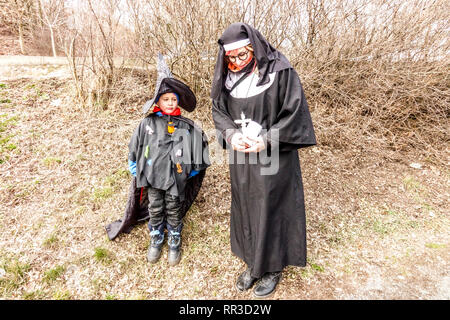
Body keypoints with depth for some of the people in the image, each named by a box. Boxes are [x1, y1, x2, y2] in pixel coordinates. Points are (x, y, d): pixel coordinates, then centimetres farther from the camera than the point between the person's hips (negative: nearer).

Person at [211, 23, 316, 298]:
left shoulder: (279, 71, -13)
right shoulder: (227, 74, 1)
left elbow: (294, 112, -11)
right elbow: (218, 109, 8)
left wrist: (266, 141, -19)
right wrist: (231, 134, -11)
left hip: (273, 156, -5)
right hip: (241, 157, 5)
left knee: (272, 210, 7)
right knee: (245, 209, 15)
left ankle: (274, 268, 30)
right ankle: (253, 262, 36)